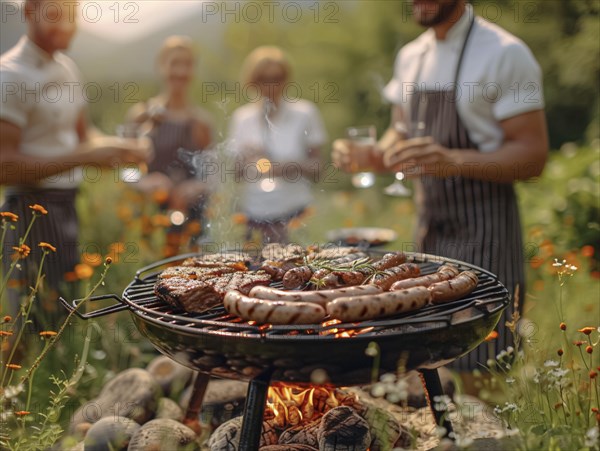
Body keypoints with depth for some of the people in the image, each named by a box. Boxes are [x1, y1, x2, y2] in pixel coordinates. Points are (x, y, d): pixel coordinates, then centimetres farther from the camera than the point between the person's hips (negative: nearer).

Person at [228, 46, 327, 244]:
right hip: (254, 215, 2)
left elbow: (316, 167, 0)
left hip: (295, 214, -2)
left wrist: (291, 167, -18)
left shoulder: (304, 113, -1)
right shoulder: (241, 118, 5)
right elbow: (236, 171, 12)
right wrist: (245, 160, -10)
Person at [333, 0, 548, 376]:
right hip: (428, 230, 7)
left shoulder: (505, 54, -11)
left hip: (482, 236, -6)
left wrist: (454, 161, -30)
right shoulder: (411, 56, 11)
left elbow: (533, 155, -15)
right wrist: (367, 155, -3)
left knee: (480, 375, -3)